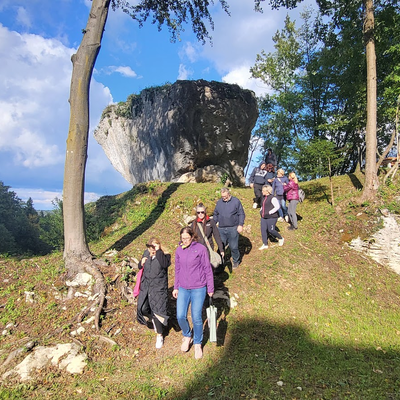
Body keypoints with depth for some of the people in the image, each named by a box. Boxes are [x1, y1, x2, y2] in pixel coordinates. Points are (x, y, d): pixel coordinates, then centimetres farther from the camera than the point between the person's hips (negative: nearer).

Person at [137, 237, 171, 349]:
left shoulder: (165, 255, -12)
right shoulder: (146, 253, 2)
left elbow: (164, 264, -35)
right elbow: (140, 267, 16)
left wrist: (158, 251, -32)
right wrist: (141, 263, -7)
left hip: (158, 287, -5)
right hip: (145, 285, 5)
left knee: (157, 311, -2)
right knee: (143, 308, 6)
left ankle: (160, 336, 19)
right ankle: (152, 318, 42)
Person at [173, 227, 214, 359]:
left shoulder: (201, 249, -10)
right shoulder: (178, 250, 2)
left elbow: (208, 269, -4)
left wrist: (210, 288, 0)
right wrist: (176, 287, 14)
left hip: (198, 289, -3)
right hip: (183, 289, 4)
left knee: (196, 318, 0)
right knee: (180, 316, 1)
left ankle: (198, 344, 25)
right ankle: (187, 336, 31)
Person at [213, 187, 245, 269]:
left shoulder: (236, 201, -3)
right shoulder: (219, 202, 8)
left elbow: (241, 214, -2)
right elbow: (215, 214, 18)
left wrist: (240, 225, -8)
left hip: (233, 229, -3)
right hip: (221, 229, 3)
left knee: (233, 247, 6)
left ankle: (236, 261, 27)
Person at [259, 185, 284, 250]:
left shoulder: (272, 198, -15)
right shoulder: (264, 198, 11)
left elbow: (277, 207, -19)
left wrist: (269, 213, -20)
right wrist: (261, 211, 10)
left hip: (271, 217, -8)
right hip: (264, 217, 8)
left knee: (271, 230, -3)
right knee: (263, 230, 5)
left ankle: (281, 239, 25)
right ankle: (265, 244, 16)